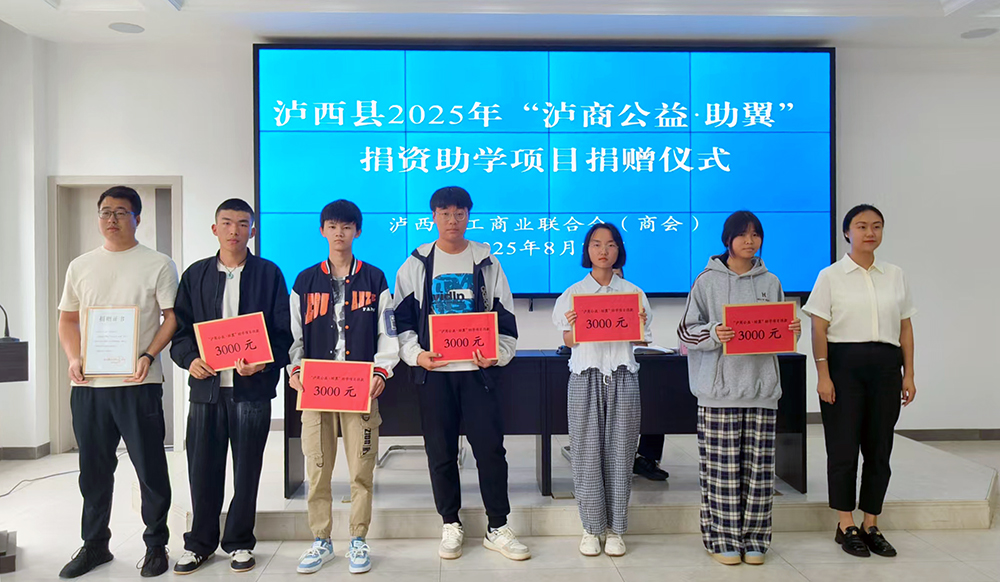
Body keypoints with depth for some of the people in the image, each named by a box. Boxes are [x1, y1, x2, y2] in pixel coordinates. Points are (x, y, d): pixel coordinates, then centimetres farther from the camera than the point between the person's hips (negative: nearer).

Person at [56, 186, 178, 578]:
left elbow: (172, 318, -2)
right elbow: (67, 319, 16)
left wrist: (149, 357, -15)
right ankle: (94, 545, 30)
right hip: (87, 385, 4)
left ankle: (156, 545, 18)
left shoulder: (158, 265, 1)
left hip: (138, 384, -4)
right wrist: (73, 358, 0)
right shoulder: (80, 266, 14)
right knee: (93, 470, 14)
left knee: (150, 468, 2)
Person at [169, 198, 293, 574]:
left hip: (252, 386, -2)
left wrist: (264, 362, -15)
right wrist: (190, 359, -9)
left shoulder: (269, 274, 4)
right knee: (202, 468, 7)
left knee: (247, 468, 7)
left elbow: (284, 331, 1)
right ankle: (200, 543, 24)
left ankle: (239, 543, 22)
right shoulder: (195, 275, 10)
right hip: (206, 385, 2)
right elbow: (180, 328, 10)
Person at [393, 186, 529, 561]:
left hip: (477, 368, 0)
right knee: (441, 451, 6)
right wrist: (415, 353, -8)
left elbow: (505, 317, 8)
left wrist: (497, 354, -8)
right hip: (433, 370, 1)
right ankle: (451, 526, 21)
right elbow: (402, 318, 8)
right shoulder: (416, 264, 8)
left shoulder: (486, 261, 8)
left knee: (490, 447, -1)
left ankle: (498, 529, 12)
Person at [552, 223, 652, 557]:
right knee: (587, 452, 1)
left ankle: (615, 529, 15)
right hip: (586, 376, -1)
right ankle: (591, 528, 14)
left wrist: (640, 325, -12)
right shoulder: (573, 293, 5)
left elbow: (643, 341, 8)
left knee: (619, 453, 3)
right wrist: (573, 327, -17)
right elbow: (568, 342, 4)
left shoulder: (633, 292, 8)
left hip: (622, 377, 1)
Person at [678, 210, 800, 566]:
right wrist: (713, 334, -18)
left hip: (762, 387, 3)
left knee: (759, 467, 6)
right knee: (722, 467, -1)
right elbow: (686, 330, 0)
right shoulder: (708, 281, 2)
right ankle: (722, 538, 12)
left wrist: (793, 330, -2)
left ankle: (754, 539, 18)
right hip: (720, 389, -3)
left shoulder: (770, 282, 13)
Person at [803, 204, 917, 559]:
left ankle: (871, 525, 21)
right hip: (844, 364, -4)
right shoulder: (831, 276, -1)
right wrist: (823, 375, -11)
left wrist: (908, 374, 6)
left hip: (885, 366, 4)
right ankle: (846, 526, 14)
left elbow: (905, 328, 12)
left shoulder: (895, 276, 10)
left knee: (879, 448, 8)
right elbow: (819, 329, -5)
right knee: (844, 447, 1)